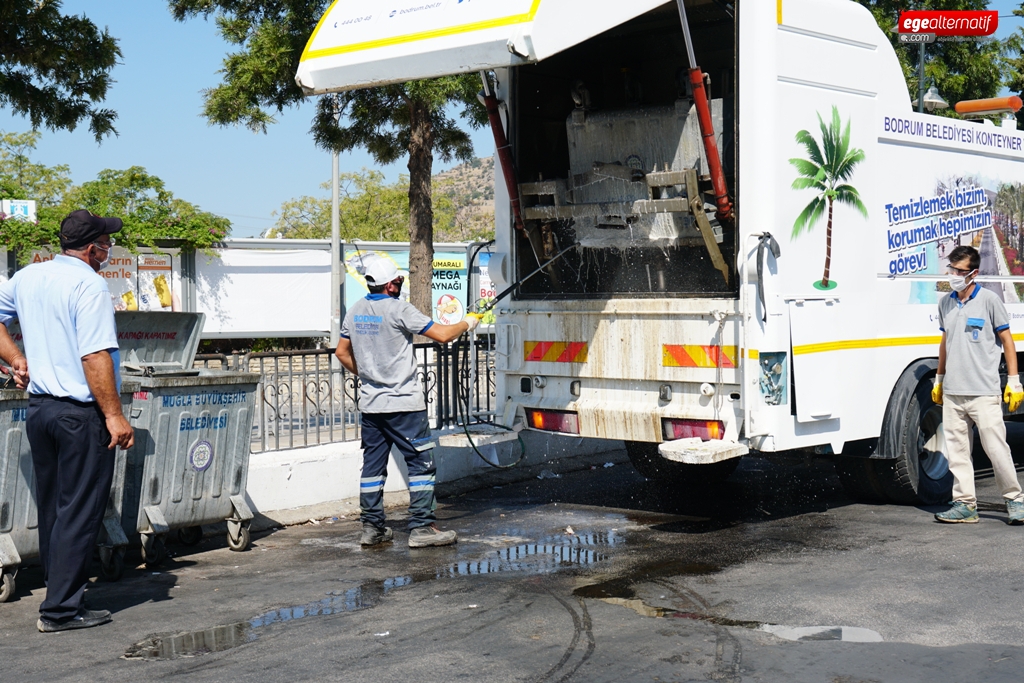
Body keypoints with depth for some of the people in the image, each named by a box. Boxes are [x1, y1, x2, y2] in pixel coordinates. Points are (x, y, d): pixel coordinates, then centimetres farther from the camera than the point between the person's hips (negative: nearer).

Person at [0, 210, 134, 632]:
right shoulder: (88, 285, -14)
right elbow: (95, 357, -20)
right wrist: (114, 415, -18)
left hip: (38, 407, 8)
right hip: (81, 413, -8)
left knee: (52, 508, 16)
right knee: (79, 513, -2)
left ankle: (59, 591, 24)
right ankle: (60, 610, 1)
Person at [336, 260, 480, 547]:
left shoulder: (355, 311, 8)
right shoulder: (398, 310, -13)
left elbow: (342, 353, 18)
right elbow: (442, 335, -14)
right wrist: (467, 323, 4)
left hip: (370, 403, 7)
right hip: (403, 404, -7)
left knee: (373, 464, 11)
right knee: (421, 463, -1)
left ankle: (371, 527, 15)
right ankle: (421, 528, -3)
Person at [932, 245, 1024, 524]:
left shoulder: (989, 300, -3)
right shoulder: (945, 303, 12)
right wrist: (939, 380, 23)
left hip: (983, 391, -5)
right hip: (952, 392, 5)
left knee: (996, 447, -4)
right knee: (957, 449, 6)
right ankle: (964, 504, 12)